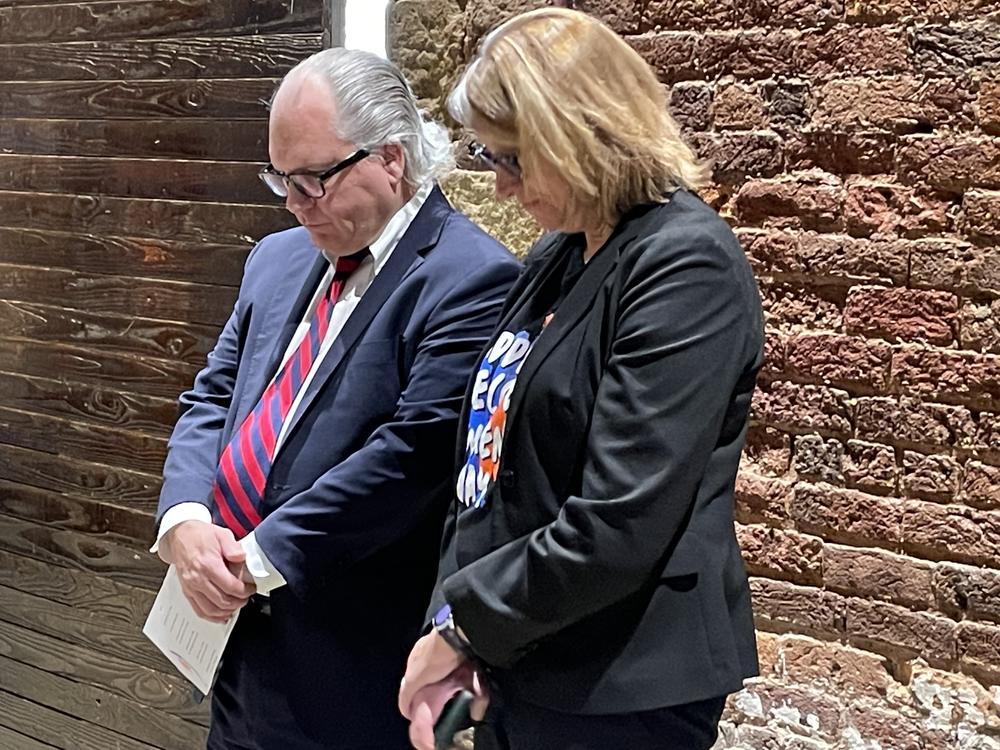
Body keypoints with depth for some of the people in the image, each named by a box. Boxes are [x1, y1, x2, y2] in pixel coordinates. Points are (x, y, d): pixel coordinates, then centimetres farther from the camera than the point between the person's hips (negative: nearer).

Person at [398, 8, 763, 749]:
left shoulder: (687, 267, -18)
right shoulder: (556, 259, 8)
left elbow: (616, 529, -24)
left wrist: (463, 623, -12)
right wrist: (454, 626, 1)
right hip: (518, 664, 8)